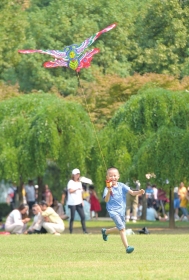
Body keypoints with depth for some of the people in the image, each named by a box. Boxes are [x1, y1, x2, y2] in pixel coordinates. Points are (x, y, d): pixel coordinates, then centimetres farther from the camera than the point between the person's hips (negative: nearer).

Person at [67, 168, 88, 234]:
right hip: (72, 203, -6)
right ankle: (71, 230, 1)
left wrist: (82, 200, 13)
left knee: (83, 216, -2)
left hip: (79, 202, 6)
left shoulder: (79, 183, 19)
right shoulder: (71, 182, -1)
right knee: (72, 217, -5)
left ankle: (84, 230, 1)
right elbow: (70, 191, -14)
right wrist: (77, 189, -27)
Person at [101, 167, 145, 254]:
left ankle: (105, 232, 47)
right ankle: (127, 247, -21)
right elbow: (106, 200, -20)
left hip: (121, 210, 6)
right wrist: (109, 192, -37)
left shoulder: (121, 186, 1)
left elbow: (132, 192, -6)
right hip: (113, 210, -6)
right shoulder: (107, 188, -8)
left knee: (120, 229, 20)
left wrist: (139, 192, -25)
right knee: (122, 228, -19)